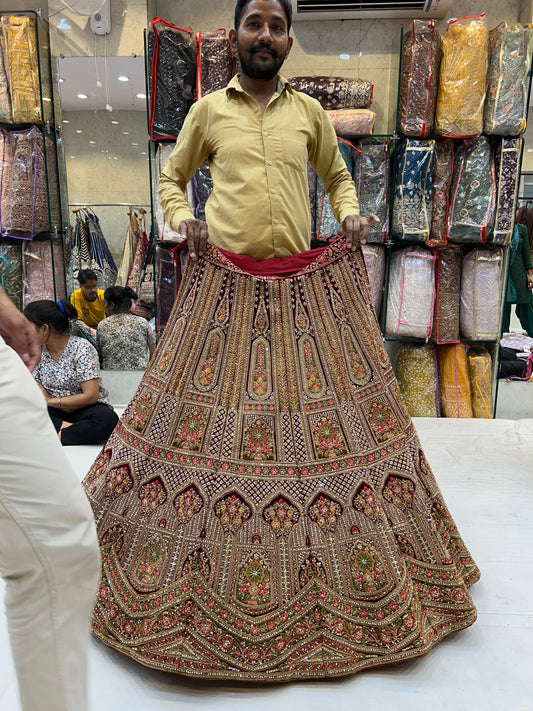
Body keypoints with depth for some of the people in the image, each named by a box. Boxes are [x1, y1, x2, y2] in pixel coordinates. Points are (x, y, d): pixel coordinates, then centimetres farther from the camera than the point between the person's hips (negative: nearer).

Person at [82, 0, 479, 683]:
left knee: (323, 413, 4)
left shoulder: (309, 111, 15)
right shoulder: (207, 110, 12)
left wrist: (351, 215, 6)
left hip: (305, 287, 2)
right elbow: (171, 177, 21)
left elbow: (338, 176, 26)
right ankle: (200, 576, 22)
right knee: (208, 419, 1)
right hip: (224, 287, -1)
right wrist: (182, 220, 2)